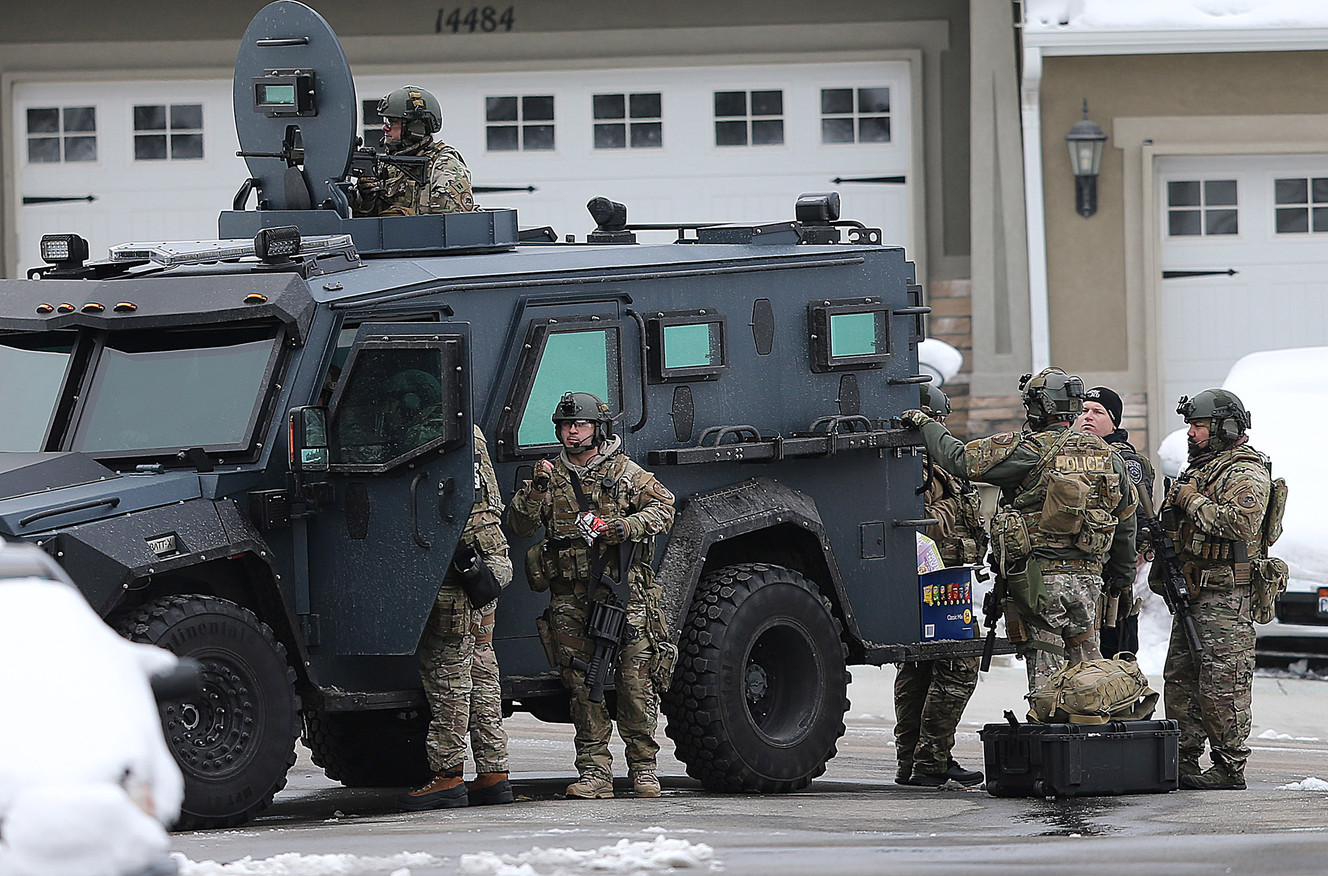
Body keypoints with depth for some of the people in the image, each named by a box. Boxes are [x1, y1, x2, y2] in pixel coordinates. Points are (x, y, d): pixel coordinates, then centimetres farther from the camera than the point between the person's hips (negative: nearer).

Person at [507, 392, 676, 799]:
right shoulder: (552, 475, 14)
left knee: (635, 680, -6)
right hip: (570, 597, 2)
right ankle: (594, 770, 1)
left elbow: (663, 507, 1)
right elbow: (520, 525, 8)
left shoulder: (625, 472, 7)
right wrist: (537, 488, -9)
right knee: (582, 683, -1)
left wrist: (628, 527, -15)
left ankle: (643, 766, 2)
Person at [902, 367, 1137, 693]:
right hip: (1087, 579, 5)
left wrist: (926, 425, 7)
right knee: (1087, 664, 11)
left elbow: (960, 459, -10)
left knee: (1044, 670, -3)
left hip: (1038, 579, -5)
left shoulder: (1030, 451, -9)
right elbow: (1125, 522, 20)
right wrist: (1122, 577, 31)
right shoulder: (1106, 455, 10)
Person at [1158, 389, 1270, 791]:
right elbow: (1179, 528, 33)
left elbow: (1240, 521, -26)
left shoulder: (1246, 472, -9)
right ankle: (1185, 760, 15)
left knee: (1222, 684, -10)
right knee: (1180, 679, 10)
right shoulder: (1202, 468, 22)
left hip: (1227, 595, -10)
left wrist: (1194, 501, -15)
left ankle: (1230, 767, -8)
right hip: (1193, 592, 10)